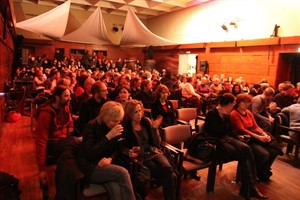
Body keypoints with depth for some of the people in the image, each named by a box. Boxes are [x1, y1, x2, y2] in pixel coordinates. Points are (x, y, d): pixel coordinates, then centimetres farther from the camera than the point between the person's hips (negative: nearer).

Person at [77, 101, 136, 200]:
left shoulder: (116, 127, 3)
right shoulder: (91, 126, -13)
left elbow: (117, 149, 9)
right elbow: (89, 154, -20)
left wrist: (110, 159, -13)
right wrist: (108, 136, -25)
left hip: (106, 165, 4)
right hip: (90, 167, -4)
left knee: (116, 189, -29)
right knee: (122, 172, -27)